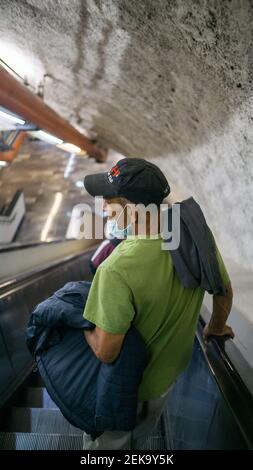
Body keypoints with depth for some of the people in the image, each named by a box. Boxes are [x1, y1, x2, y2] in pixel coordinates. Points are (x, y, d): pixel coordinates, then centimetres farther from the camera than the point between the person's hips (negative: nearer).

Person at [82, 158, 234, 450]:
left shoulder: (116, 269, -41)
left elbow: (105, 352, -31)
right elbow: (225, 291, -5)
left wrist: (82, 318, -10)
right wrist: (216, 328, 15)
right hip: (168, 371, 6)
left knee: (109, 442, 30)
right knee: (141, 431, 37)